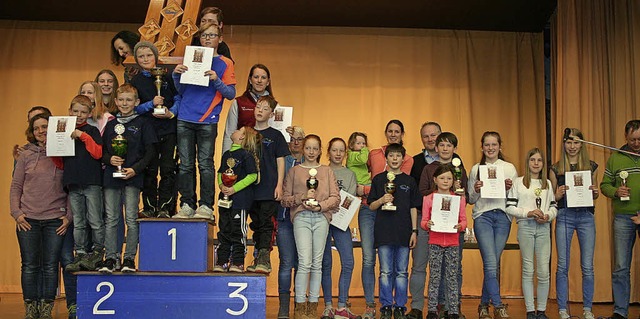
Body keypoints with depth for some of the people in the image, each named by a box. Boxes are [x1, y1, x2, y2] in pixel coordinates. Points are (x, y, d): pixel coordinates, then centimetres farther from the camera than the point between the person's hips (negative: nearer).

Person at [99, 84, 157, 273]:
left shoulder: (143, 123, 3)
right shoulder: (110, 124, 15)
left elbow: (150, 152, -1)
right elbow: (101, 150, 17)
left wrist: (135, 169, -12)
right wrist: (109, 159, -5)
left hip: (133, 177, -4)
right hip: (111, 176, 4)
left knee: (131, 219, -3)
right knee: (111, 219, 4)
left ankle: (130, 258, 5)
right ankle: (110, 258, 9)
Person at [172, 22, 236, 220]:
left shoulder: (225, 63, 8)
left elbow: (231, 93, 1)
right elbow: (181, 91, 18)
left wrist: (216, 80, -15)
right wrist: (176, 75, 0)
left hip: (207, 122, -3)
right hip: (185, 120, 3)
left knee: (205, 164, -5)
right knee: (185, 165, 3)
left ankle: (206, 207, 0)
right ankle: (187, 205, 8)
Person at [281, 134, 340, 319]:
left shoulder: (326, 171, 15)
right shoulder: (294, 171, 12)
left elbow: (335, 197, 6)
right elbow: (285, 199, 6)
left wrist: (320, 205, -9)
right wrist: (302, 198, -10)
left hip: (321, 217, 2)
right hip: (301, 217, -2)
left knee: (317, 263, 3)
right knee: (304, 262, -11)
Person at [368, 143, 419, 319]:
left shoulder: (409, 181, 9)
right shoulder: (379, 179, 7)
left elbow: (413, 208, 9)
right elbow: (371, 206, 8)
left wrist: (414, 231, 3)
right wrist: (382, 200, -12)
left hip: (404, 232, 1)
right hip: (384, 232, -1)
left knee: (402, 272, 5)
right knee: (386, 272, 1)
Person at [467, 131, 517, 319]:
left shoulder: (509, 168, 10)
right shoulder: (476, 169, 10)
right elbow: (470, 199, 11)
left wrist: (509, 188, -10)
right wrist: (476, 191, -9)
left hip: (503, 217, 1)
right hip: (482, 217, -1)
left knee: (493, 263, 2)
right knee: (491, 263, -12)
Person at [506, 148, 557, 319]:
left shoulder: (547, 183, 15)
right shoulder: (518, 182, 5)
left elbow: (554, 207, 15)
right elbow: (509, 207, -1)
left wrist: (548, 215, -6)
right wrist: (528, 213, -13)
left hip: (544, 227, 3)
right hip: (525, 226, -2)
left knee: (544, 271, 0)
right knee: (528, 270, 2)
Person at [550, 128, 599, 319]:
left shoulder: (591, 167, 8)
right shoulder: (556, 169, 4)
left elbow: (594, 195, 16)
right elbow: (551, 198, 8)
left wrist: (595, 192, -5)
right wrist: (559, 194, -13)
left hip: (586, 216, 1)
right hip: (564, 216, -1)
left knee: (587, 266, 3)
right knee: (563, 265, 1)